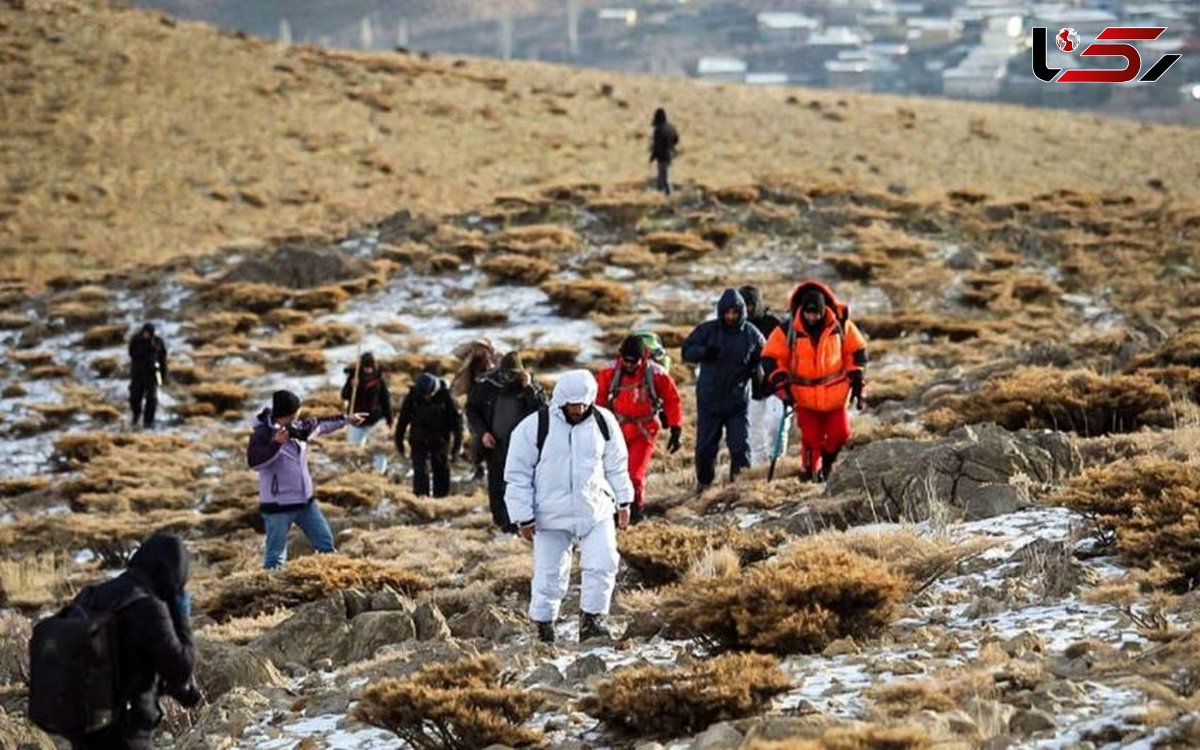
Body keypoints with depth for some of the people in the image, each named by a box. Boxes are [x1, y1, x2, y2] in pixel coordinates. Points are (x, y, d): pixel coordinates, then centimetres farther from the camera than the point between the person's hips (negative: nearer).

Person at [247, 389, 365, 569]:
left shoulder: (298, 428, 3)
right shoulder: (262, 435, -17)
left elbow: (321, 425, 23)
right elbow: (254, 462, -32)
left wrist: (346, 419, 30)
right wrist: (276, 444, -41)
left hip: (305, 502, 7)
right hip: (278, 506, -7)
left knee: (326, 544, 15)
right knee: (276, 555, -3)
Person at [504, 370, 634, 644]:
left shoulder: (603, 422, 0)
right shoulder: (535, 427, -10)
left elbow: (616, 465, 14)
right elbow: (518, 475, -4)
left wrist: (623, 502, 12)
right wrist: (524, 517, -5)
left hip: (596, 511, 2)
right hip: (551, 516, -2)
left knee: (603, 565, -11)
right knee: (549, 574, 4)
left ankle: (591, 619, 2)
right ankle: (543, 626, 21)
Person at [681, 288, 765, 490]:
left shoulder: (751, 334, -1)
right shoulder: (707, 330, -4)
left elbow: (763, 358, 11)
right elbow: (687, 351, -3)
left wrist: (756, 369, -12)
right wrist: (704, 352, -24)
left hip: (738, 400, 0)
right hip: (709, 399, 0)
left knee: (740, 446, -5)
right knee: (706, 446, 8)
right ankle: (704, 484, 25)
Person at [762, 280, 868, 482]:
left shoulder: (840, 325, -8)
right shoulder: (788, 330, -12)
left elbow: (856, 352, 5)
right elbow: (773, 358, -3)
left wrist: (856, 381, 2)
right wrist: (782, 384, -10)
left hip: (835, 395, 1)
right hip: (805, 396, -1)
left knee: (840, 433, -3)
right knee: (811, 438, -4)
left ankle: (827, 461, 25)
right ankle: (810, 471, 16)